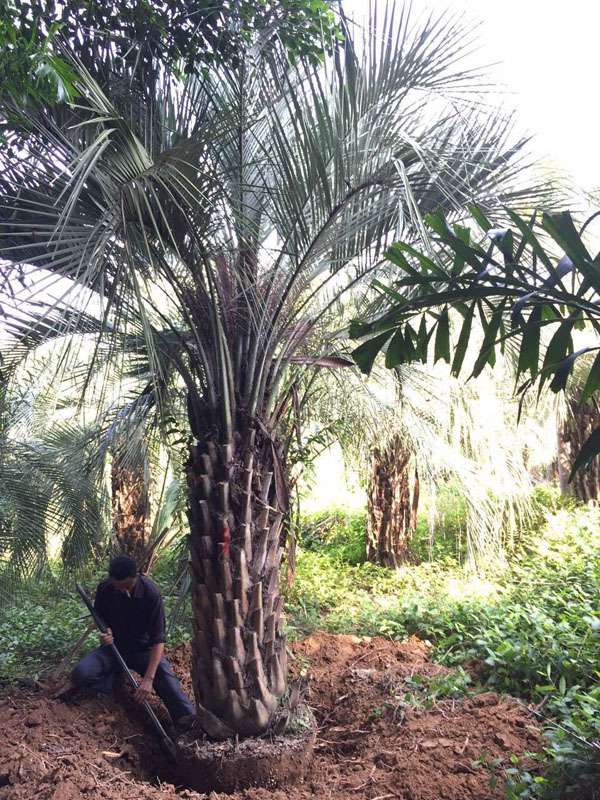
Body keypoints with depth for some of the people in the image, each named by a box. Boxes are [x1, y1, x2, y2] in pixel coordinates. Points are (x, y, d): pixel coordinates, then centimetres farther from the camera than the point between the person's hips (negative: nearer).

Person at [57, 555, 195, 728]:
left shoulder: (150, 592, -24)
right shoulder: (105, 588, -13)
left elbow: (158, 638, -24)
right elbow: (99, 617, 7)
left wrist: (148, 678, -34)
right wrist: (106, 631, -19)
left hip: (143, 649, -3)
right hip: (114, 646, 3)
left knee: (163, 671, -34)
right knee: (81, 672, -27)